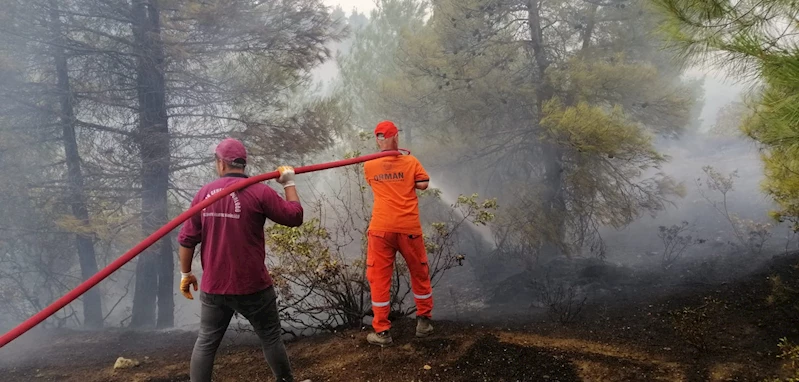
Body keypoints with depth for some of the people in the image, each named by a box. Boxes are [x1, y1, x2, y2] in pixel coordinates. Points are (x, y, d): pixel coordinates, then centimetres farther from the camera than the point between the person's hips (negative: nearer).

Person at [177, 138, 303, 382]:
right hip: (252, 286, -3)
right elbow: (294, 216, -5)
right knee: (271, 337, 13)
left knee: (206, 342, 12)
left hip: (213, 287, 3)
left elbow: (187, 239, 3)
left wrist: (186, 274, 14)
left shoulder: (204, 193, 1)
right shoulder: (259, 192, -11)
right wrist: (289, 183, 8)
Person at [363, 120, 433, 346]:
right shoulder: (410, 161, 0)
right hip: (409, 227, 0)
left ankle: (382, 332, 7)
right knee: (420, 274, 18)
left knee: (379, 278, 6)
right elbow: (423, 184, -5)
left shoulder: (369, 166, 5)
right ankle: (424, 321, 26)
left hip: (381, 228, 0)